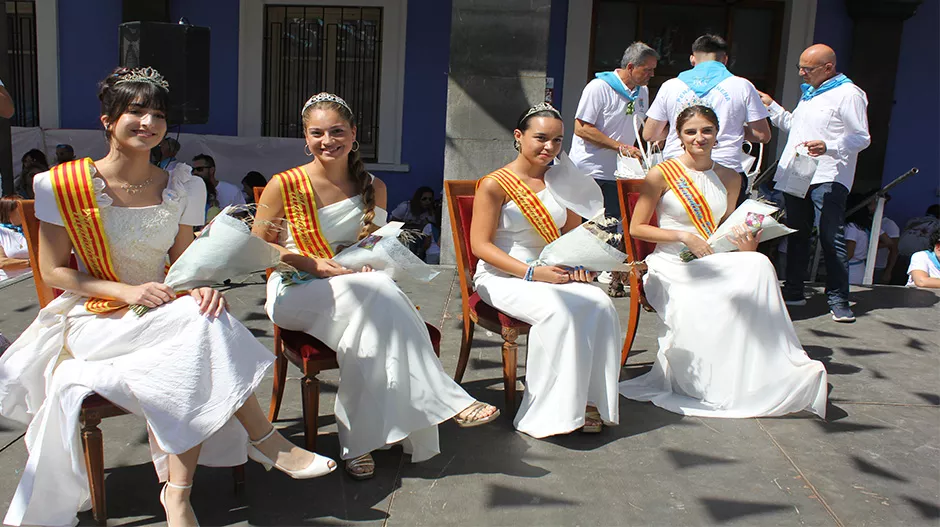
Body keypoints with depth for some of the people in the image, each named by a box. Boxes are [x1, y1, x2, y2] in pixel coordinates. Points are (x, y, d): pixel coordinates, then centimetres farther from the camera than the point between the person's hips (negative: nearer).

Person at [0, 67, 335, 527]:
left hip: (164, 317, 4)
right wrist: (128, 291, -19)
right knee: (202, 326, -32)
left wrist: (200, 287, -16)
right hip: (95, 323, -4)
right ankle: (265, 440, -19)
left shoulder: (182, 188, 3)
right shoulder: (63, 186, -7)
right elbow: (54, 271, -4)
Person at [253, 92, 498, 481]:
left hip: (356, 290, 4)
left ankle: (359, 440, -29)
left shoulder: (373, 187, 8)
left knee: (373, 324, -36)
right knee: (375, 293, -34)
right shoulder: (284, 186, -2)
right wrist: (311, 264, -14)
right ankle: (443, 401, -30)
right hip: (295, 294, -3)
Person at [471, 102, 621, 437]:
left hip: (552, 275, 6)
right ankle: (550, 411, -23)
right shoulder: (495, 185, -5)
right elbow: (480, 244, -11)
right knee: (557, 309, -34)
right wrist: (530, 272, -20)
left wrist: (579, 261, -1)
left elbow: (574, 231, 22)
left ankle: (588, 401, -15)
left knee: (600, 304, -24)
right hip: (502, 278, -5)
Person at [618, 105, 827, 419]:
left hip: (716, 265, 5)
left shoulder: (729, 178, 15)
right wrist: (683, 236, -13)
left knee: (758, 265, -30)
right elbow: (636, 228, -2)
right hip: (672, 267, -4)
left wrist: (747, 247, -1)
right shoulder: (663, 174, -1)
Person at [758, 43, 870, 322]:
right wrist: (771, 106, 22)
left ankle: (838, 300, -7)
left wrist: (828, 147, -26)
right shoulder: (809, 92, 21)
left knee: (831, 238, -11)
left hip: (828, 179, -8)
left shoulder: (849, 93, -6)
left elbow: (862, 137, -10)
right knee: (796, 234, 12)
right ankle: (794, 291, 21)